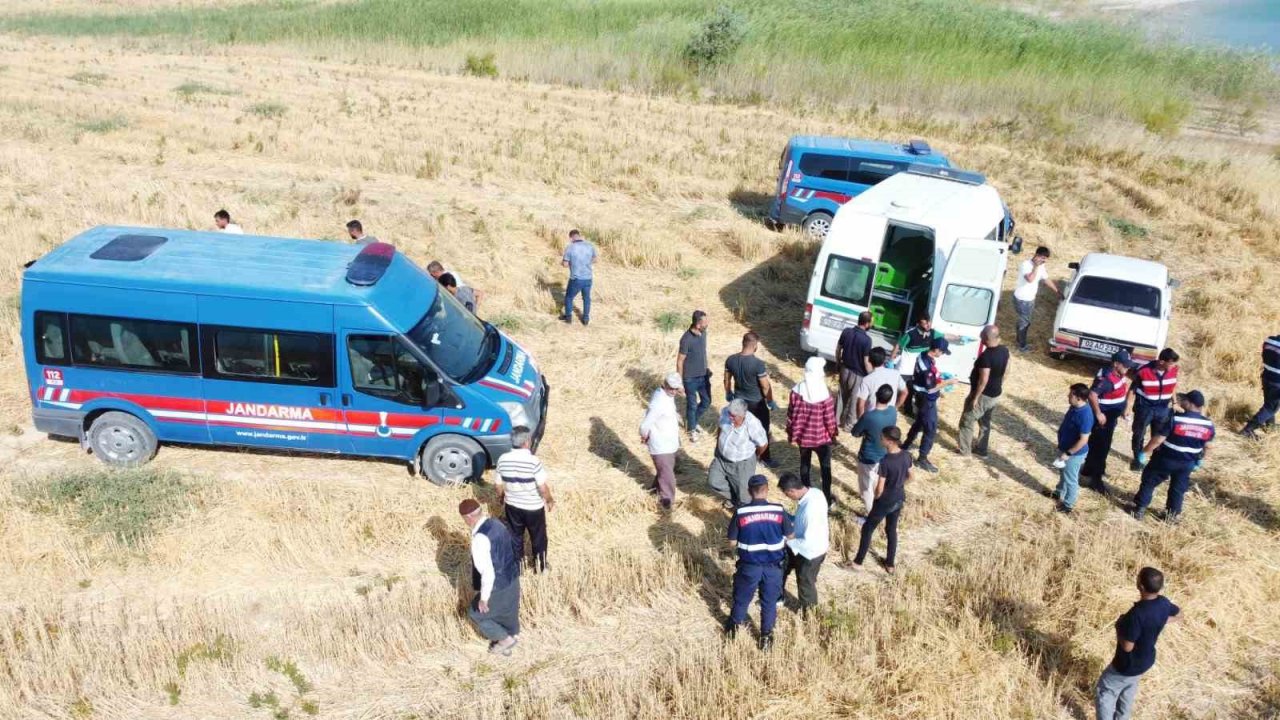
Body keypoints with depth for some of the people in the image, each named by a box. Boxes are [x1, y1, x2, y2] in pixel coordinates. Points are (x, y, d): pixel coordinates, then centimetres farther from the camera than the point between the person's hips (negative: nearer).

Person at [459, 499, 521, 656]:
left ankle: (505, 639, 27)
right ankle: (505, 645, 48)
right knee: (506, 612, 28)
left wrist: (484, 598, -18)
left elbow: (487, 573, -31)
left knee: (477, 613, 18)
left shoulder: (480, 539, -31)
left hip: (498, 586, -8)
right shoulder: (497, 524, -4)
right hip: (512, 579, 8)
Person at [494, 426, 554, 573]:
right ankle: (540, 565, 37)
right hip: (533, 507, -3)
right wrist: (550, 500, -3)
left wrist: (501, 497, 18)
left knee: (515, 535, 24)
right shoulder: (533, 461, -27)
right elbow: (543, 488, -21)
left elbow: (499, 485, -2)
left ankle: (517, 563, 40)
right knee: (538, 537, 20)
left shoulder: (502, 459, -14)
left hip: (512, 506, 3)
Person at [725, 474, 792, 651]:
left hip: (749, 565, 0)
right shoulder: (779, 511, -12)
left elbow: (732, 543, -8)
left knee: (741, 599, 22)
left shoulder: (740, 513, -15)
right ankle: (766, 637, 32)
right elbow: (789, 536, 1)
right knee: (769, 602, 20)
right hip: (773, 566, 0)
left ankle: (733, 628, 43)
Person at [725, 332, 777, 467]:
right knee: (762, 430, 14)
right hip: (756, 402, -5)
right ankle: (765, 457, 27)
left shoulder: (730, 360, -11)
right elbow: (765, 386, -19)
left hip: (739, 400, 5)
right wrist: (770, 401, -3)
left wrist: (728, 393, 21)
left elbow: (727, 380, 3)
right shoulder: (758, 363, -27)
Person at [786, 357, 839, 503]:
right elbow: (829, 418, -15)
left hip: (802, 436, 3)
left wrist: (791, 434, 8)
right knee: (825, 467, 16)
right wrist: (833, 433, 5)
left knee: (804, 464, 22)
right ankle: (827, 498, 26)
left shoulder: (797, 390, -14)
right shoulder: (825, 394, -24)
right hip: (821, 437, -3)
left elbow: (791, 414, -6)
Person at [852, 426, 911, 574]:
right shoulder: (906, 455, -10)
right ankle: (890, 564, 34)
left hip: (885, 502, -6)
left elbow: (879, 489, -23)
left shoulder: (885, 461, -30)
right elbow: (910, 476, 7)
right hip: (899, 500, 6)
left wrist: (876, 499, -4)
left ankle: (858, 561, 25)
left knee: (867, 529, 13)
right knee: (892, 530, 23)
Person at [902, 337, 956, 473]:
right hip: (927, 400, -10)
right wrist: (947, 382, -18)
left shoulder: (924, 356, -1)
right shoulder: (927, 365, -31)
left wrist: (940, 378, 10)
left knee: (920, 422, 27)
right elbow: (930, 388, -27)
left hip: (924, 397, 10)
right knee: (931, 429, 0)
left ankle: (906, 445, 44)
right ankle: (922, 459, 10)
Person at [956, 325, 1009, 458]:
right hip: (996, 394, 8)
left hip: (983, 395, -8)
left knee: (967, 421, 10)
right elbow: (1005, 369, 10)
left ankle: (964, 450, 20)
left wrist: (975, 397, -18)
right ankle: (982, 449, 35)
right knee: (985, 422, 23)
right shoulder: (1004, 350, -5)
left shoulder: (986, 356, -30)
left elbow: (983, 380, -27)